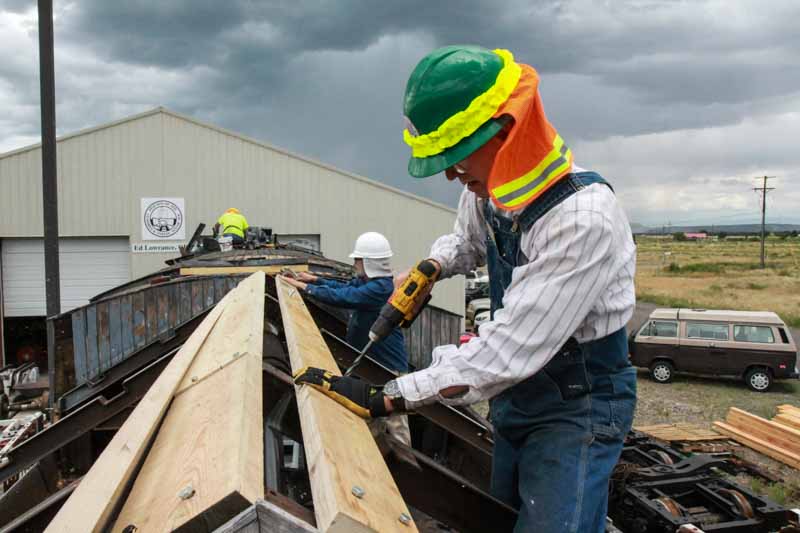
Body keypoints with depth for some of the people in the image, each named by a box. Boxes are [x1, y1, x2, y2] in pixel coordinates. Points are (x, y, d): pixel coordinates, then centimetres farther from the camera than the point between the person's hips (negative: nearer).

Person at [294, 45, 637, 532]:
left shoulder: (584, 217, -30)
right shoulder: (486, 192, -4)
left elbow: (511, 349, -33)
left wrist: (386, 399, -30)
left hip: (578, 408, -7)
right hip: (517, 396, 8)